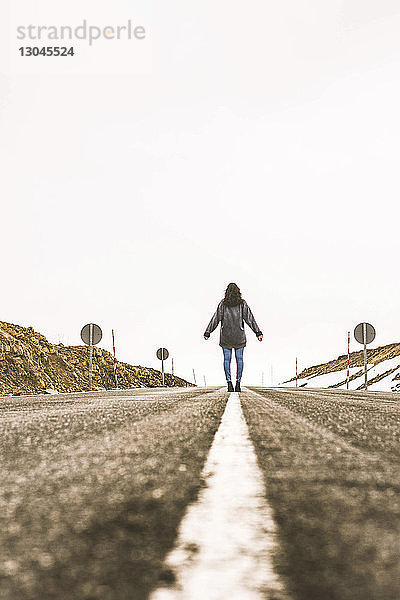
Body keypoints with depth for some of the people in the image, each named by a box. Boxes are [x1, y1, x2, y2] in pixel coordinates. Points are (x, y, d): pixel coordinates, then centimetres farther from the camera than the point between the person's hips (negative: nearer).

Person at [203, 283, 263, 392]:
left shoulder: (222, 304, 0)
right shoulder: (242, 304, 0)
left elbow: (215, 319, 0)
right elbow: (250, 319, -3)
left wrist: (207, 332, 5)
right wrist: (258, 332, -3)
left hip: (225, 336, 0)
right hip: (239, 335, 0)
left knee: (227, 359, 4)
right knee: (239, 359, 5)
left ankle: (229, 383, -5)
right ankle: (238, 383, 1)